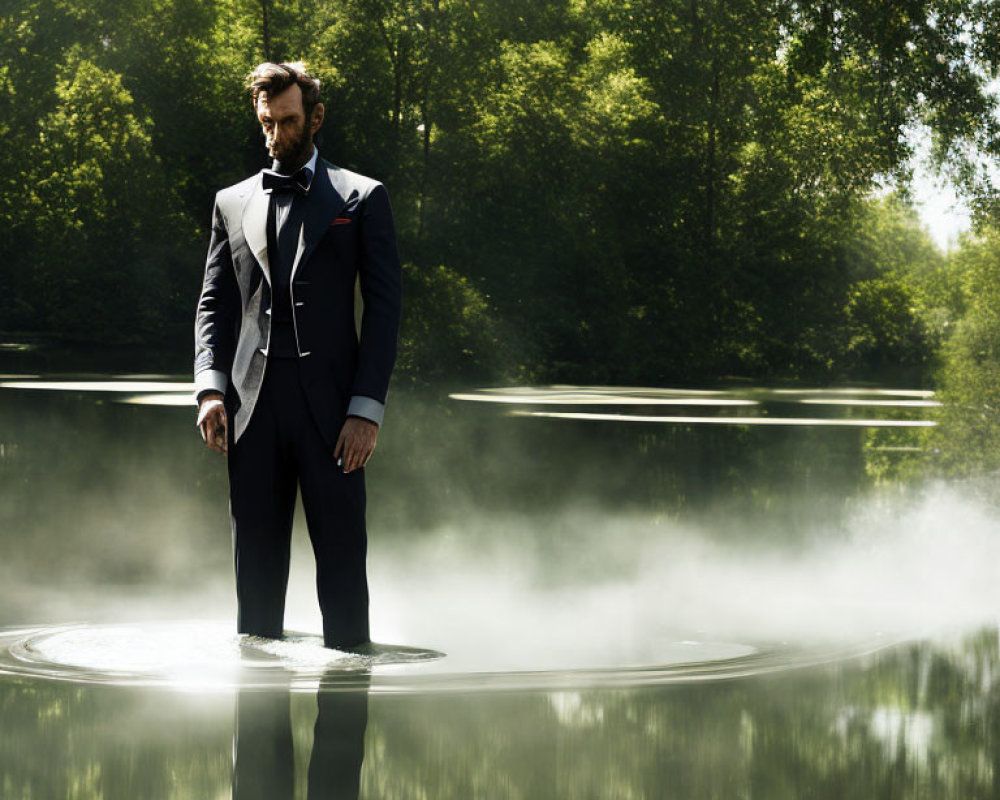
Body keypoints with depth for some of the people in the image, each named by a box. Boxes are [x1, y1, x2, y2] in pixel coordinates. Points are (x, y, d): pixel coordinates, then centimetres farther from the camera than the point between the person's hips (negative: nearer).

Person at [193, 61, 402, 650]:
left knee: (341, 552, -3)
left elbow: (385, 308, 1)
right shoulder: (233, 203, 17)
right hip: (253, 404, 3)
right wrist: (211, 387, -2)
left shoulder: (361, 198, 6)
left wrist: (367, 409, -9)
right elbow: (215, 305, 15)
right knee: (256, 556, 6)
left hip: (329, 404, -3)